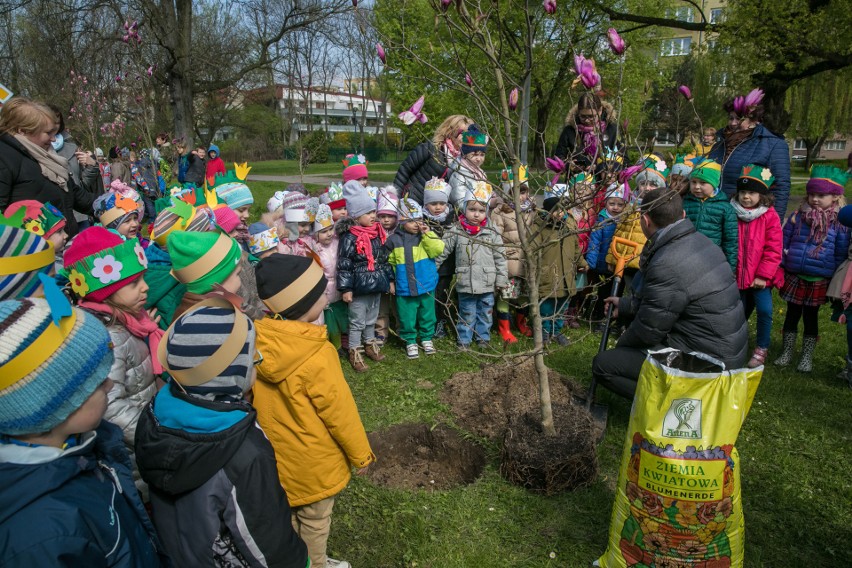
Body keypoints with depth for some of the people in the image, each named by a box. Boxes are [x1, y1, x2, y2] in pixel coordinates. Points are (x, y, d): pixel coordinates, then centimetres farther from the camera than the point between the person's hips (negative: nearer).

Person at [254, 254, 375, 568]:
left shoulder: (255, 343, -15)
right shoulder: (316, 356, -33)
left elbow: (255, 401, -1)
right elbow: (340, 412, -21)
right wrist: (361, 454, -5)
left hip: (274, 455, 6)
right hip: (313, 460, -5)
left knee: (285, 516, 26)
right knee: (315, 521, 20)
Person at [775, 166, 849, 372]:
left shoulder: (839, 224, -5)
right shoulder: (796, 217, -1)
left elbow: (841, 255, -1)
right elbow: (783, 245, 4)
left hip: (819, 281, -1)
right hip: (794, 277, 1)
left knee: (811, 317, 11)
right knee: (792, 315, 12)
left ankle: (807, 357, 25)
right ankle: (787, 352, 26)